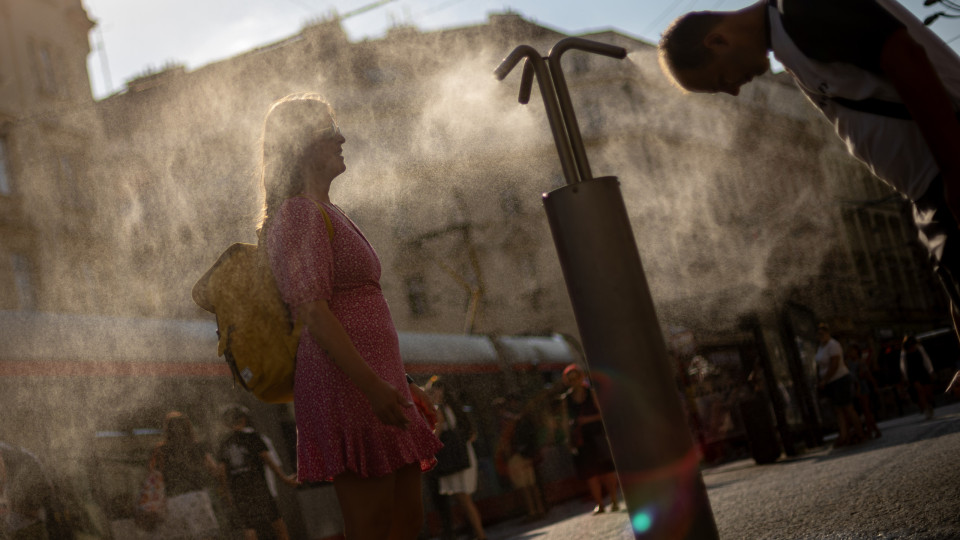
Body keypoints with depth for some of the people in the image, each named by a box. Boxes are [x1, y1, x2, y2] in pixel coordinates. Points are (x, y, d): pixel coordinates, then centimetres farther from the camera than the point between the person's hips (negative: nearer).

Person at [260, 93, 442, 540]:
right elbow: (311, 311, -19)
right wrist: (372, 385, -26)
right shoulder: (298, 213, -9)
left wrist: (400, 383, 23)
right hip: (345, 385, -10)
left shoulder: (328, 213, 21)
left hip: (374, 379, 10)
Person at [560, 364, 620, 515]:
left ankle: (614, 501, 7)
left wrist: (589, 419, -14)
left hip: (597, 435, -1)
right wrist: (569, 440, 2)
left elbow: (603, 413, 0)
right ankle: (599, 504, 5)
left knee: (607, 469, -2)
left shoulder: (591, 393, 2)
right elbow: (566, 421, 8)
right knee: (590, 473, -1)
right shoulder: (567, 398, 6)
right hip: (580, 439, 1)